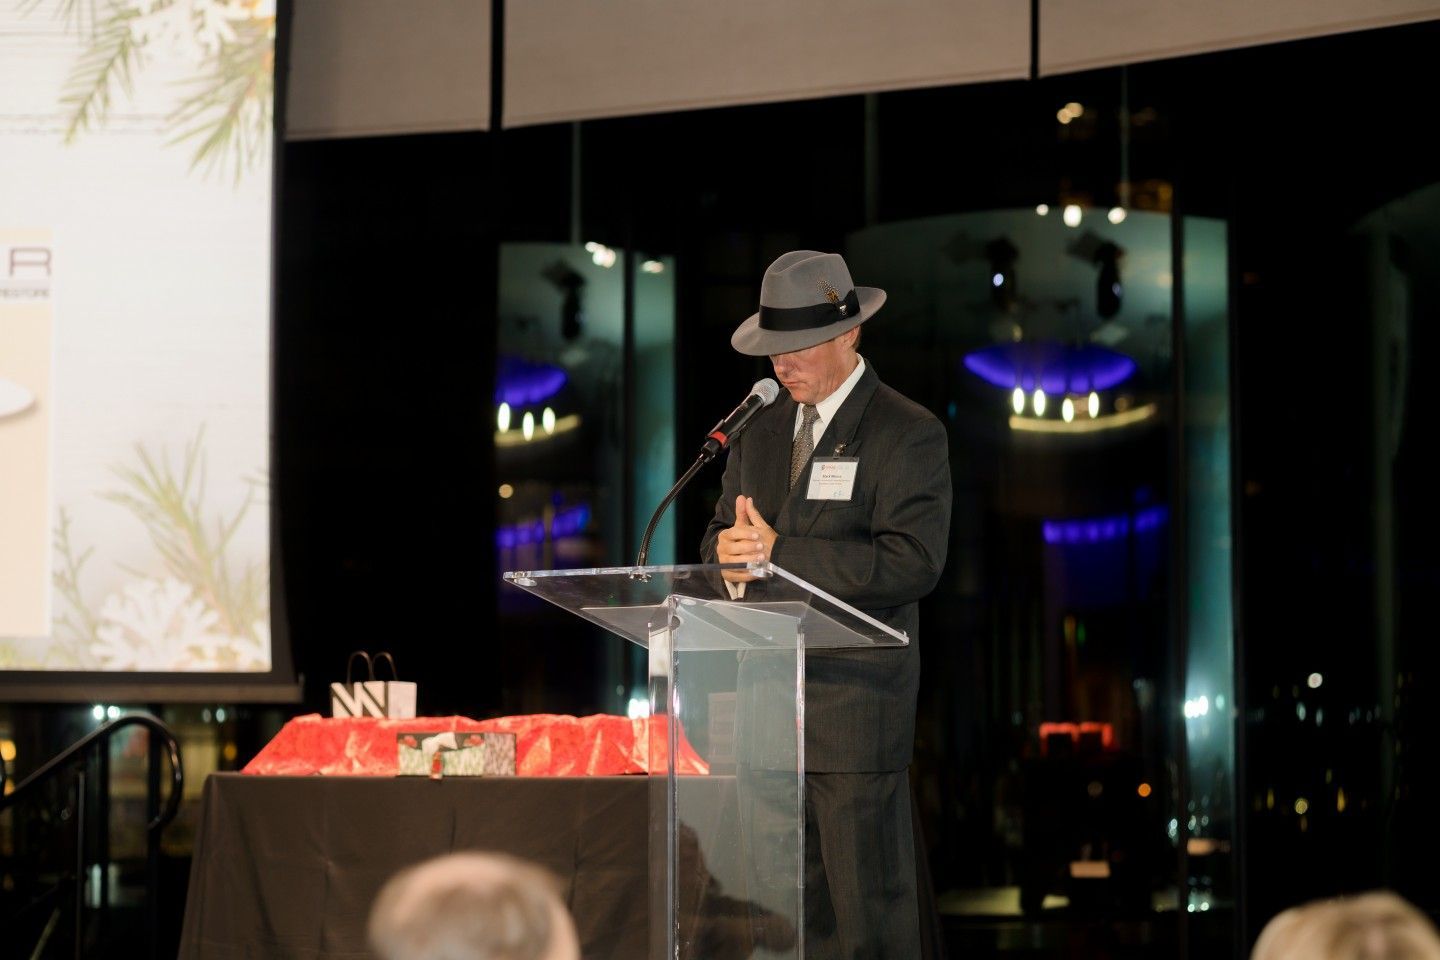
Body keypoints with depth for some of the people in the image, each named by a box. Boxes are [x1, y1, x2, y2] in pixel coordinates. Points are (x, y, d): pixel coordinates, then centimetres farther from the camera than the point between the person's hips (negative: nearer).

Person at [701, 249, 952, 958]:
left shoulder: (908, 435, -5)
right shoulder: (761, 427, 17)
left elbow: (911, 562, -17)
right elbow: (722, 533, 20)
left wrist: (780, 552, -20)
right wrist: (729, 551, -6)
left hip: (854, 709, -6)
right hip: (762, 708, 6)